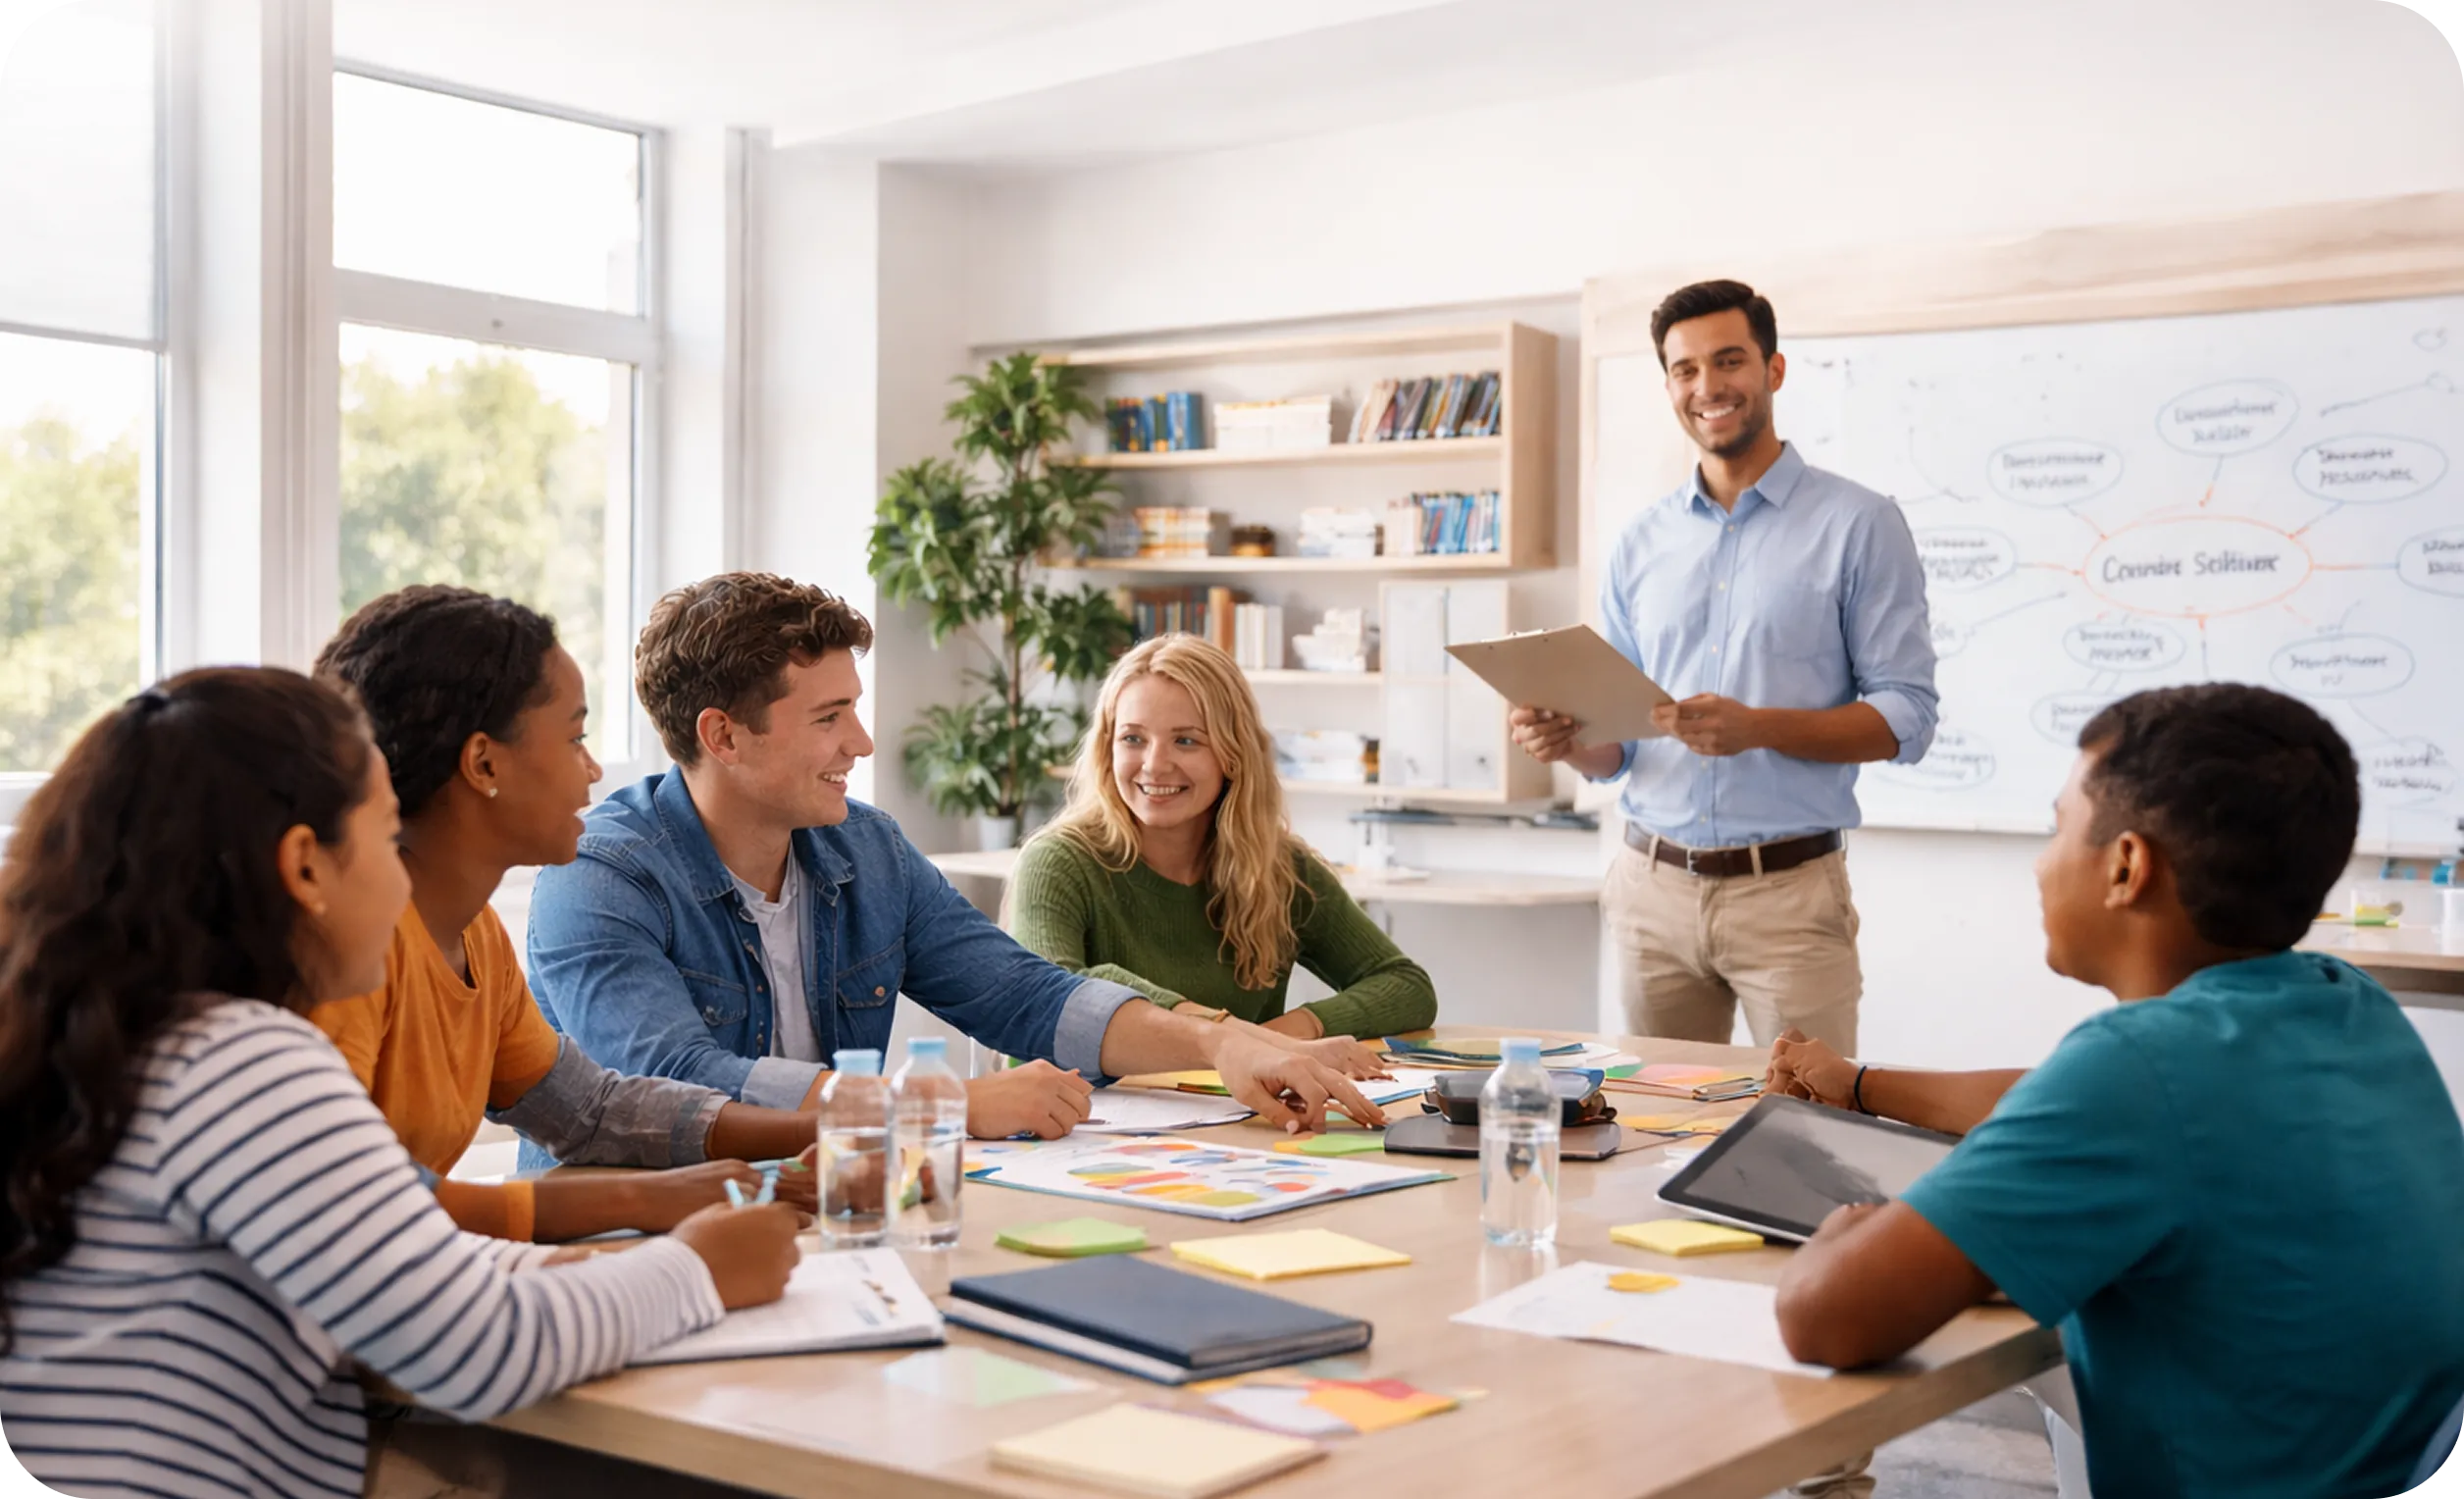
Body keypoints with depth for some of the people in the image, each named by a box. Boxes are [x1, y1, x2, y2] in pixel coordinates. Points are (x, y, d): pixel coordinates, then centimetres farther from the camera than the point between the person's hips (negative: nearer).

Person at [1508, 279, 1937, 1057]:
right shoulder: (1642, 543, 12)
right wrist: (1568, 738, -8)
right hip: (1654, 886, 4)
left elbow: (1906, 717, -6)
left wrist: (1758, 728, -20)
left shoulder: (1858, 524, -1)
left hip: (1788, 891, -4)